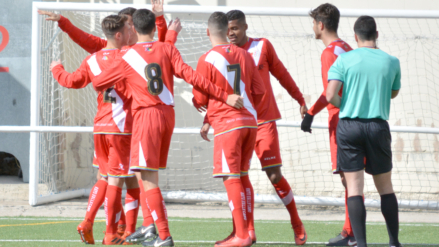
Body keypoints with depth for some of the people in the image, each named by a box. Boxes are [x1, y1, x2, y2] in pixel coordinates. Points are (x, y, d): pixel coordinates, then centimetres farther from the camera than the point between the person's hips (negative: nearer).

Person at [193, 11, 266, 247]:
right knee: (241, 176, 15)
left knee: (231, 178, -4)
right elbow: (259, 90, 10)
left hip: (227, 124, -6)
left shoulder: (207, 59, -8)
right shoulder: (244, 55, 7)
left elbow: (200, 99, -4)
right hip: (250, 121, 6)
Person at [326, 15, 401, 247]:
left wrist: (344, 106, 9)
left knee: (354, 187, -1)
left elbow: (330, 95, -10)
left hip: (348, 126, -1)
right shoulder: (391, 62, 3)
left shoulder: (344, 59, -3)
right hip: (378, 127, 1)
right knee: (385, 186, 14)